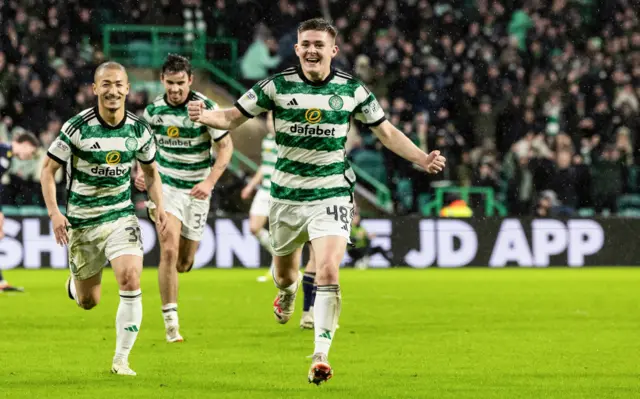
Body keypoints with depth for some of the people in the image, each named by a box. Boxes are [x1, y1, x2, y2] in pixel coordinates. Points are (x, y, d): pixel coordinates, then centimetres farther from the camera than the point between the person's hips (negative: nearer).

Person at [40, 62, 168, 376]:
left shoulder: (139, 129, -4)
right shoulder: (77, 128, -14)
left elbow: (151, 171, 13)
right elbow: (48, 170, -7)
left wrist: (160, 206, -3)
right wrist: (54, 213, -18)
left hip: (121, 217, 1)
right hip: (82, 222, -1)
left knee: (131, 281, -21)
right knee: (88, 302, 8)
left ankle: (121, 359, -9)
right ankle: (75, 283, 48)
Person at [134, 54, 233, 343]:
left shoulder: (206, 107, -14)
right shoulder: (153, 111, -5)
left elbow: (226, 146, -9)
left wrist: (210, 182, -21)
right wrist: (142, 173, -6)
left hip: (197, 189, 0)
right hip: (166, 186, 0)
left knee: (184, 264, 7)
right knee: (169, 250, -20)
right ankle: (170, 320, -15)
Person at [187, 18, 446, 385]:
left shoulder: (352, 89, -3)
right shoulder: (277, 86, -4)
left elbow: (386, 132, 8)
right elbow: (234, 117, 0)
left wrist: (423, 159, -3)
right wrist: (205, 116, -21)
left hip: (332, 195, -2)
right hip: (287, 196, 2)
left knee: (328, 270, -20)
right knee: (285, 273, 16)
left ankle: (321, 355, -16)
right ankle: (287, 295, 56)